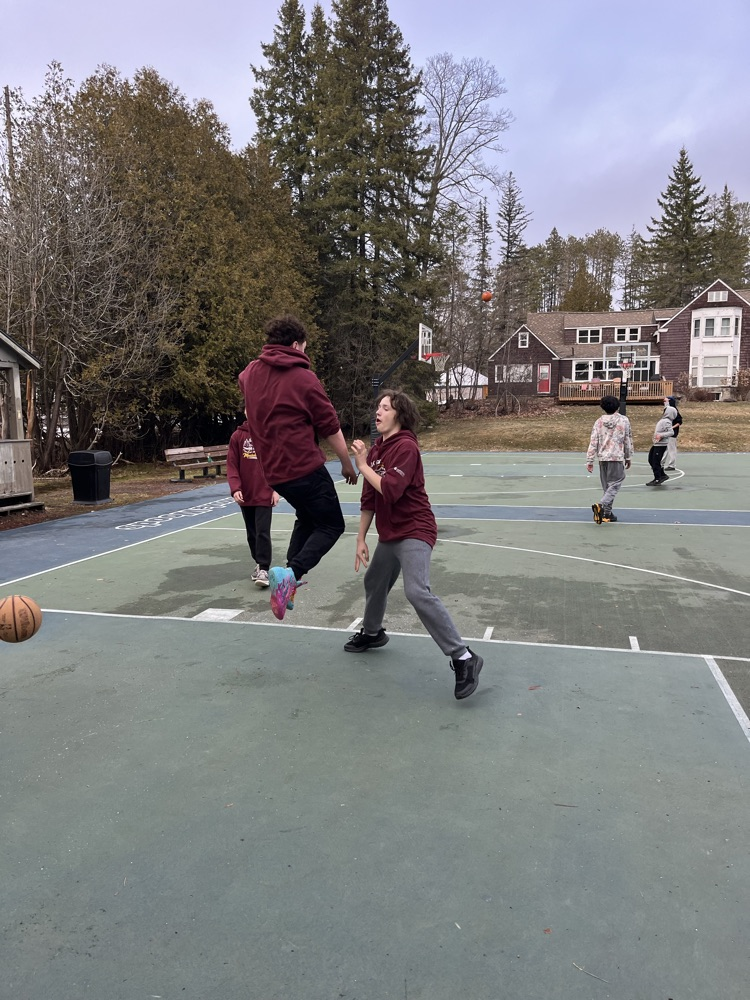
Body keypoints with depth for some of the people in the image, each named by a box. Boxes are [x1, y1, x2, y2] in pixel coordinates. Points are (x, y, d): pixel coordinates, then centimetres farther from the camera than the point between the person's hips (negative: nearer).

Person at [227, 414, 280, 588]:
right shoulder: (237, 436, 1)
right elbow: (232, 465, -2)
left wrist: (276, 489, -7)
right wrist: (235, 489, -14)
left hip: (265, 494, -2)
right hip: (245, 495, 2)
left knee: (263, 532, -8)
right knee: (252, 534, 12)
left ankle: (263, 569, -3)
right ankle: (259, 564, 27)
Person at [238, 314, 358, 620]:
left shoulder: (251, 373, 5)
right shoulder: (303, 377, -11)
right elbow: (330, 428, -7)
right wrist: (348, 464, 5)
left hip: (273, 470, 7)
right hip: (305, 467, -7)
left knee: (306, 519, 26)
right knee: (331, 525, 4)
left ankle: (290, 575, 18)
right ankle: (292, 573, -17)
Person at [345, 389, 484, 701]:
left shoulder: (406, 447, -17)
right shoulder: (375, 449, 8)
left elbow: (390, 490, -28)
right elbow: (369, 500, 13)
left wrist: (363, 465, -17)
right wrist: (361, 539, 14)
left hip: (414, 532, -9)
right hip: (389, 534, 9)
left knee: (417, 592, -25)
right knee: (373, 582, 23)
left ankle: (464, 658, -19)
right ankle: (372, 633, 51)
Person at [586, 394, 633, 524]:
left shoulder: (599, 422, 1)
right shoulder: (624, 421, -1)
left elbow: (593, 442, -2)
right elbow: (628, 440, 5)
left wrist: (589, 461, 1)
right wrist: (628, 457, 16)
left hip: (602, 458, 3)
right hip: (617, 457, -3)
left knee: (607, 486, 14)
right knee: (614, 485, -1)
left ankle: (607, 513, 16)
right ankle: (601, 505, -25)